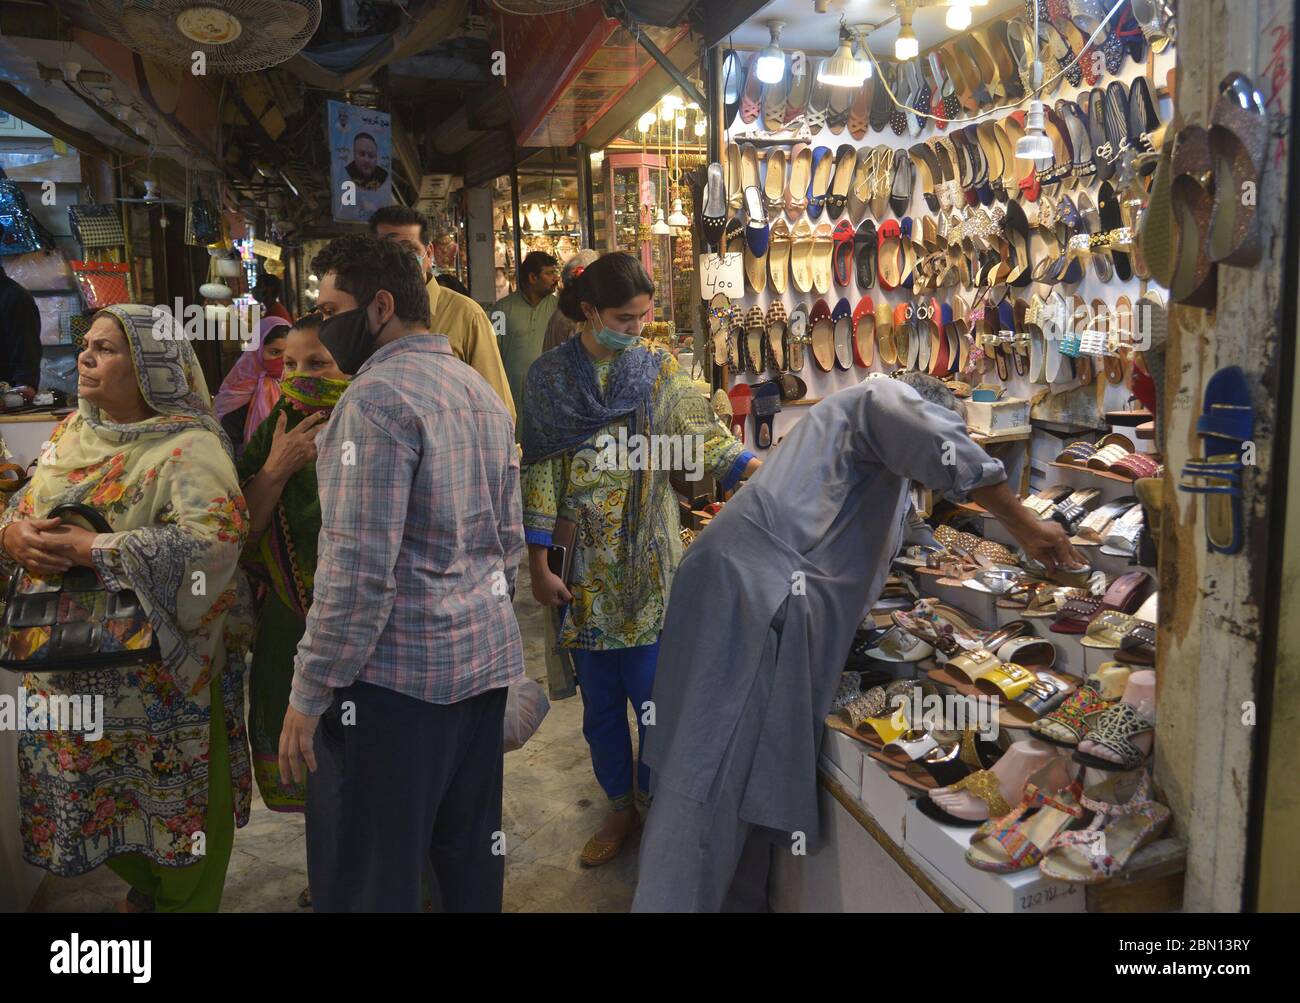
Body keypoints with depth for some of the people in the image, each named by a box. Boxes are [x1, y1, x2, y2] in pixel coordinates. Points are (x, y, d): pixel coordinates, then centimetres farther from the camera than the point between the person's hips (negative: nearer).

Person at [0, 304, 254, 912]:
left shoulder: (189, 446, -16)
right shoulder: (73, 431, 9)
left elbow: (213, 537, -30)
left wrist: (93, 550, -29)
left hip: (156, 664, -7)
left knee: (172, 792, 7)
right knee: (98, 791, 20)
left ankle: (186, 899, 33)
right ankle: (142, 884, 45)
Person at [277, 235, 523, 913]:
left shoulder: (379, 394, -15)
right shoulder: (481, 391, 12)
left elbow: (359, 568, -21)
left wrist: (308, 694, -14)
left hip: (397, 674, -9)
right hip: (485, 660, 9)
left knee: (369, 880, 5)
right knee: (471, 855, 20)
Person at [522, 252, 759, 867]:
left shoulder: (659, 371, 0)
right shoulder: (549, 377, 0)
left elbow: (705, 440, -6)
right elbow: (540, 471, -1)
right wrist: (538, 564, -4)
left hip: (646, 563, -1)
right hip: (583, 568, 1)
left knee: (654, 692, 1)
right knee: (599, 698, 12)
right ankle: (620, 809, 32)